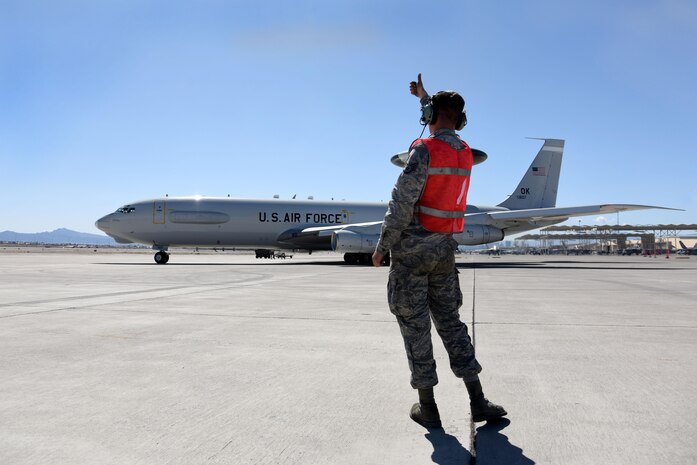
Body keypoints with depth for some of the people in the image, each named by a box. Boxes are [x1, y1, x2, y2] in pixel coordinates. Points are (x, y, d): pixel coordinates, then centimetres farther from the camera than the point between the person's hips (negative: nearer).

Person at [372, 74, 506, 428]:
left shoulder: (424, 149, -15)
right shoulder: (466, 153, 9)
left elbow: (402, 203, -20)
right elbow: (446, 132, 33)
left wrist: (382, 245, -10)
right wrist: (424, 96, 43)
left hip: (411, 248, -6)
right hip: (444, 250, 6)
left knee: (414, 324, 2)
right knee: (449, 321, 13)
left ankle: (427, 407, 9)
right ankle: (478, 402, 11)